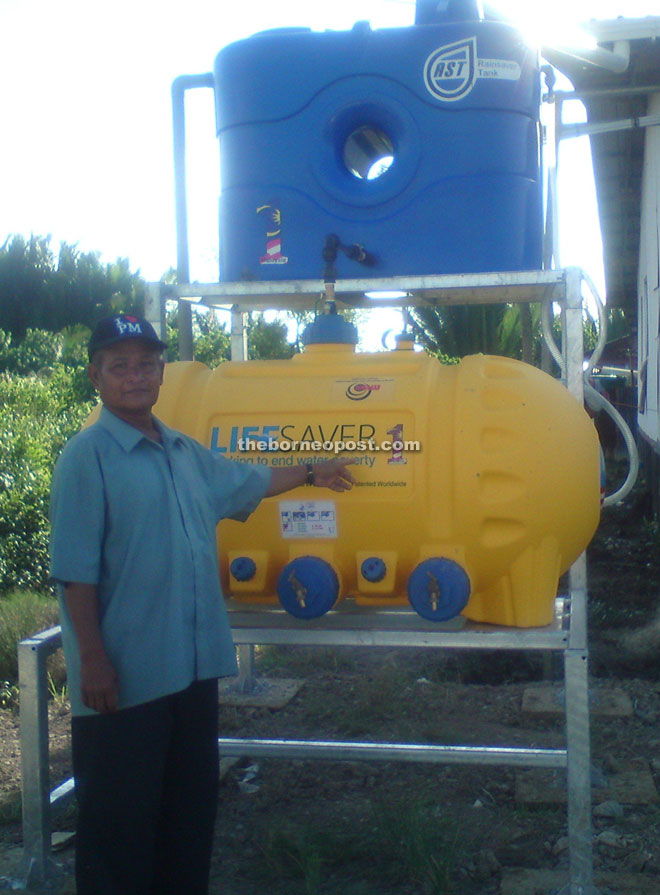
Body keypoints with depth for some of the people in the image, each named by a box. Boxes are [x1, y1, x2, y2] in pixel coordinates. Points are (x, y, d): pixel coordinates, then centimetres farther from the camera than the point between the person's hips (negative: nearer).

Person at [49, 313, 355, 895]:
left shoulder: (186, 453, 10)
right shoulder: (88, 457, -12)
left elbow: (248, 482, 29)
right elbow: (76, 573, -16)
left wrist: (311, 473, 39)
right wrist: (94, 662, -18)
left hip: (194, 665, 7)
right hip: (125, 675, -7)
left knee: (192, 806, 19)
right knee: (121, 817, 6)